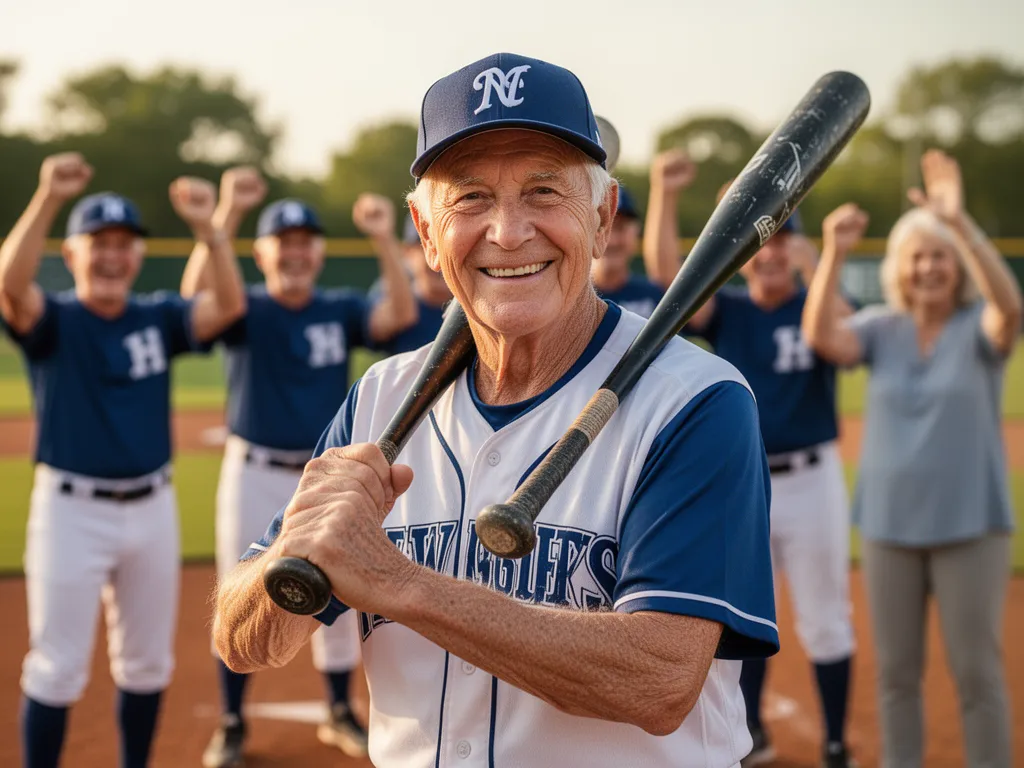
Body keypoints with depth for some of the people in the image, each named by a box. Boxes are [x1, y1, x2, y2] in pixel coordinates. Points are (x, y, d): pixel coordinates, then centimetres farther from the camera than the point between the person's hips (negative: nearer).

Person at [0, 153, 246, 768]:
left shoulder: (159, 318, 4)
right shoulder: (52, 320, -5)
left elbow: (228, 306, -13)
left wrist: (208, 228, -27)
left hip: (153, 507, 4)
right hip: (71, 509, -4)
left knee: (148, 662, 15)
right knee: (58, 667, 0)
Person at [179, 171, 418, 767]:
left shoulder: (341, 310, 1)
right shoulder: (247, 311, -6)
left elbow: (402, 316, -16)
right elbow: (197, 293, -27)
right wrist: (228, 213, -37)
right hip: (254, 474, -2)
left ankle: (341, 715, 28)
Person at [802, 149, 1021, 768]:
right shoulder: (882, 328, 2)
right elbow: (820, 336, -16)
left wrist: (960, 223, -39)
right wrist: (835, 252, -30)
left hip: (970, 525, -3)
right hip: (888, 525, 3)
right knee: (896, 672, 13)